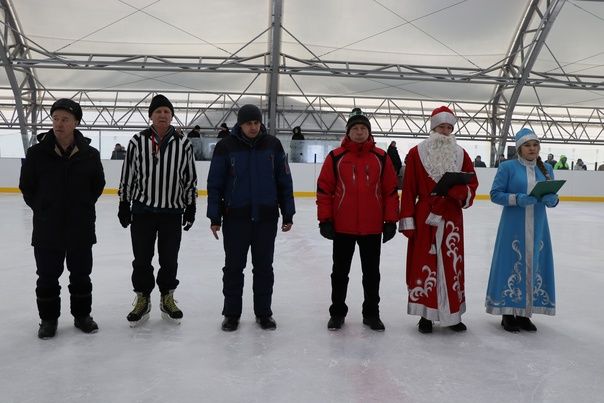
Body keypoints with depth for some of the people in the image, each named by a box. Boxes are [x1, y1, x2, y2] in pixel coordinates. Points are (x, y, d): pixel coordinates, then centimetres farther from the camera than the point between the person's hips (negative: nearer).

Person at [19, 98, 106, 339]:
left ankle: (82, 315, 29)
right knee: (47, 276, 9)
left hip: (81, 228, 1)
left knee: (81, 274, 13)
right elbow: (26, 186, 6)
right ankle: (48, 319, 26)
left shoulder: (90, 154, -4)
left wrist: (83, 207, 6)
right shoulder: (37, 153, -6)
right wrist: (42, 209, 4)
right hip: (47, 229, 0)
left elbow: (98, 185, 9)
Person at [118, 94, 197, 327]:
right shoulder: (137, 142, -2)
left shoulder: (183, 144, 0)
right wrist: (124, 204, 3)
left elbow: (190, 178, 6)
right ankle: (142, 300, 24)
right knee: (142, 258, 7)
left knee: (169, 259, 10)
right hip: (142, 210, 0)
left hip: (172, 212, 1)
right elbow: (127, 175, 3)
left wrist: (191, 207, 5)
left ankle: (167, 299, 27)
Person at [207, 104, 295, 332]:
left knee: (264, 267, 10)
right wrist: (215, 217, -3)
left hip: (266, 218, 1)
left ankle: (263, 313, 24)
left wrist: (288, 214, 3)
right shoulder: (226, 147, -3)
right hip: (235, 217, -1)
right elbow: (215, 184, 0)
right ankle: (231, 313, 22)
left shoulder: (273, 145, 1)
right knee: (233, 267, 8)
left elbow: (284, 181, 5)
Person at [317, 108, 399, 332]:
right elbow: (324, 189, -2)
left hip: (372, 227, 1)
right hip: (342, 227, -1)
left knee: (371, 272, 13)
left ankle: (371, 313, 29)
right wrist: (325, 219, -5)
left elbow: (390, 190, 3)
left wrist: (391, 220, 0)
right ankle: (337, 312, 27)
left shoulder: (381, 157, 2)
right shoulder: (335, 157, -2)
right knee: (340, 271, 11)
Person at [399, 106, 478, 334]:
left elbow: (472, 183, 11)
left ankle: (452, 314, 20)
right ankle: (426, 314, 15)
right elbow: (408, 190, -4)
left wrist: (462, 190, -13)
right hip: (424, 218, -3)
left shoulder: (461, 154, 9)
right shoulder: (416, 153, -2)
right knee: (424, 264, 2)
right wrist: (407, 220, -8)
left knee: (452, 265, 7)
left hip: (451, 218, 3)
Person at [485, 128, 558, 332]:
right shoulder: (507, 167, -3)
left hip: (537, 228, 4)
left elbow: (553, 198, 13)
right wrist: (517, 199, -20)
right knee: (512, 266, -2)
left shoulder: (546, 168, 10)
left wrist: (551, 199, -10)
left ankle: (524, 313, 21)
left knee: (534, 267, 7)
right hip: (513, 227, -4)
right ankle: (508, 313, 12)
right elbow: (495, 194, -6)